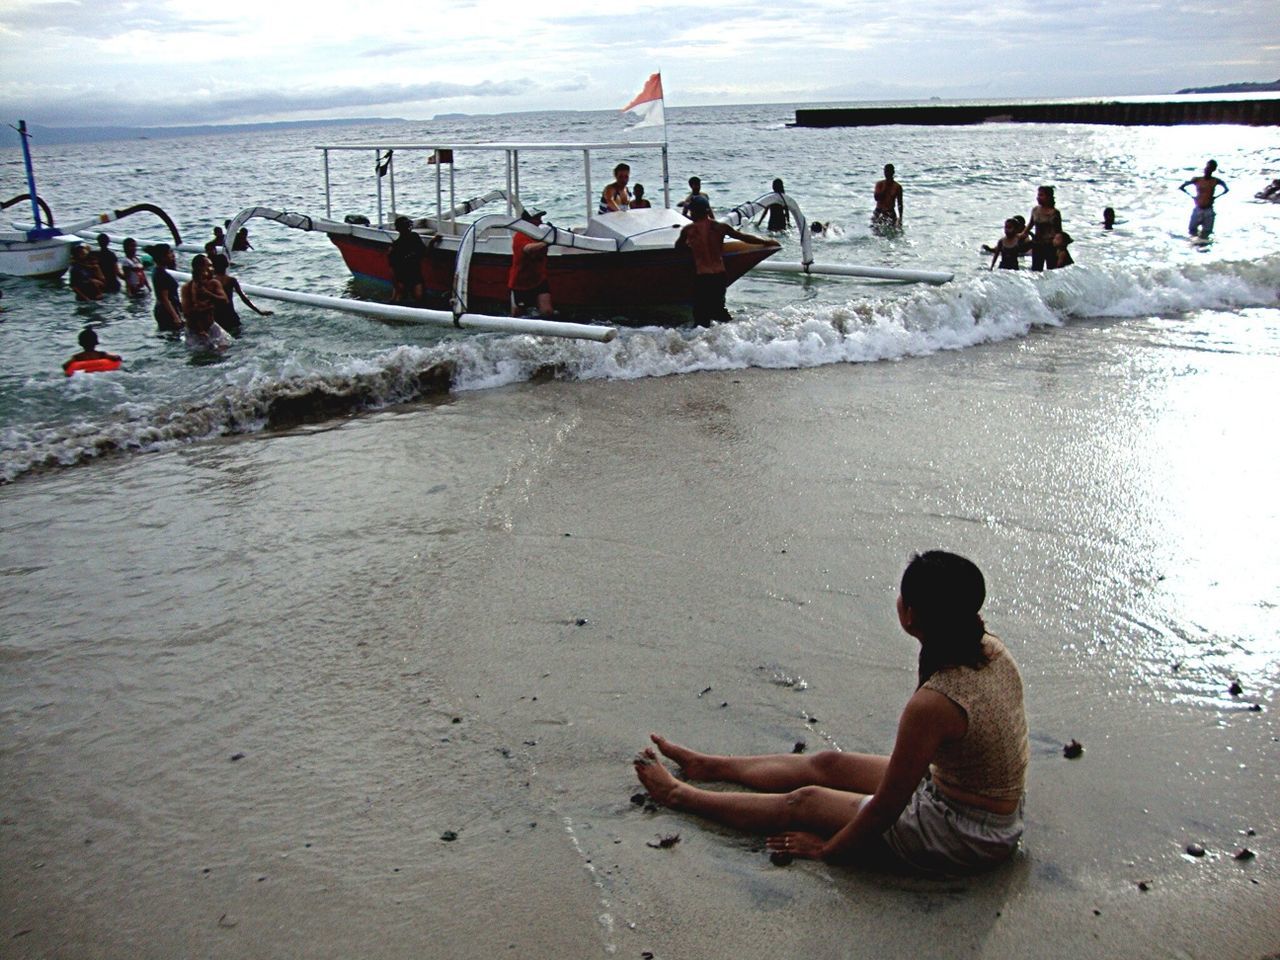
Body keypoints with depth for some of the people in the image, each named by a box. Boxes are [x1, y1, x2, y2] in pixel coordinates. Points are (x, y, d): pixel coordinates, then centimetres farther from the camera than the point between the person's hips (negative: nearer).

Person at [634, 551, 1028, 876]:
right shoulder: (991, 650, -10)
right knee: (828, 764, 17)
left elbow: (886, 807, -23)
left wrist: (826, 849, -10)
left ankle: (681, 795, 25)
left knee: (806, 802, 4)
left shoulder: (933, 704, -35)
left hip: (965, 839, -8)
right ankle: (707, 766, 37)